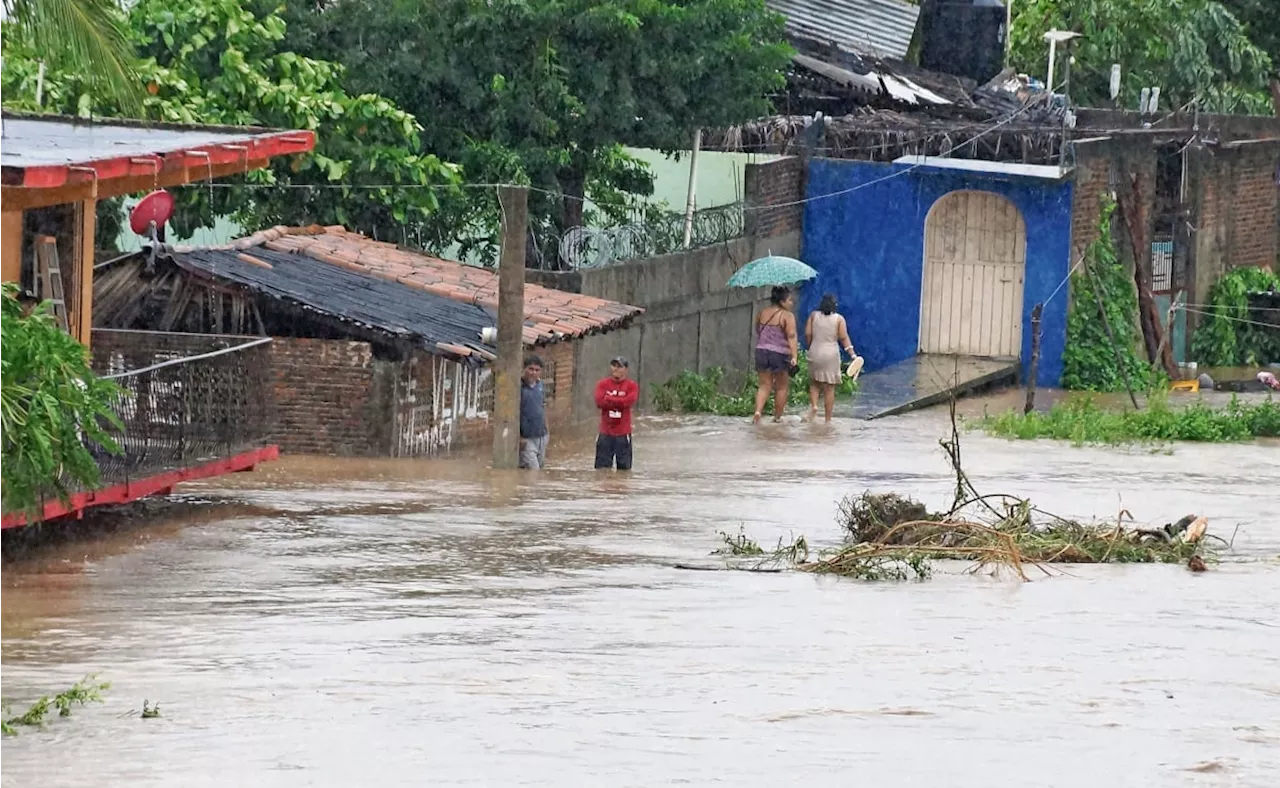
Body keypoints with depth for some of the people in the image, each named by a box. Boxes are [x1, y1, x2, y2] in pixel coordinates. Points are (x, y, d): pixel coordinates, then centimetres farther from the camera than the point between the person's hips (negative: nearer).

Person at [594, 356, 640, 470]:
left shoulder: (631, 386, 1)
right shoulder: (603, 384, 5)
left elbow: (629, 401, -16)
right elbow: (600, 401, -10)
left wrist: (609, 399, -10)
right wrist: (620, 402, -12)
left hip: (623, 434, -1)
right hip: (605, 432, 1)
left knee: (624, 466, 4)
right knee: (602, 467, 3)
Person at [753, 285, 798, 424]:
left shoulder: (762, 313, 7)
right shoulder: (787, 316, -11)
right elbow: (791, 337, -19)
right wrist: (794, 356, -23)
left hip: (761, 351, 5)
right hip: (780, 354, -5)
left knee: (764, 385, 8)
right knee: (781, 387, 11)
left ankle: (758, 411, -13)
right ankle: (778, 417, 17)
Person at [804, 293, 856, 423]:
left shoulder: (814, 316, 1)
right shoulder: (839, 319, -3)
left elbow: (807, 334, -1)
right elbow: (843, 338, -10)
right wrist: (852, 354, -9)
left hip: (815, 353, 1)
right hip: (831, 355, -1)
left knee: (814, 383, 19)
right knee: (829, 388, 4)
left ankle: (813, 405, -7)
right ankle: (828, 419, 5)